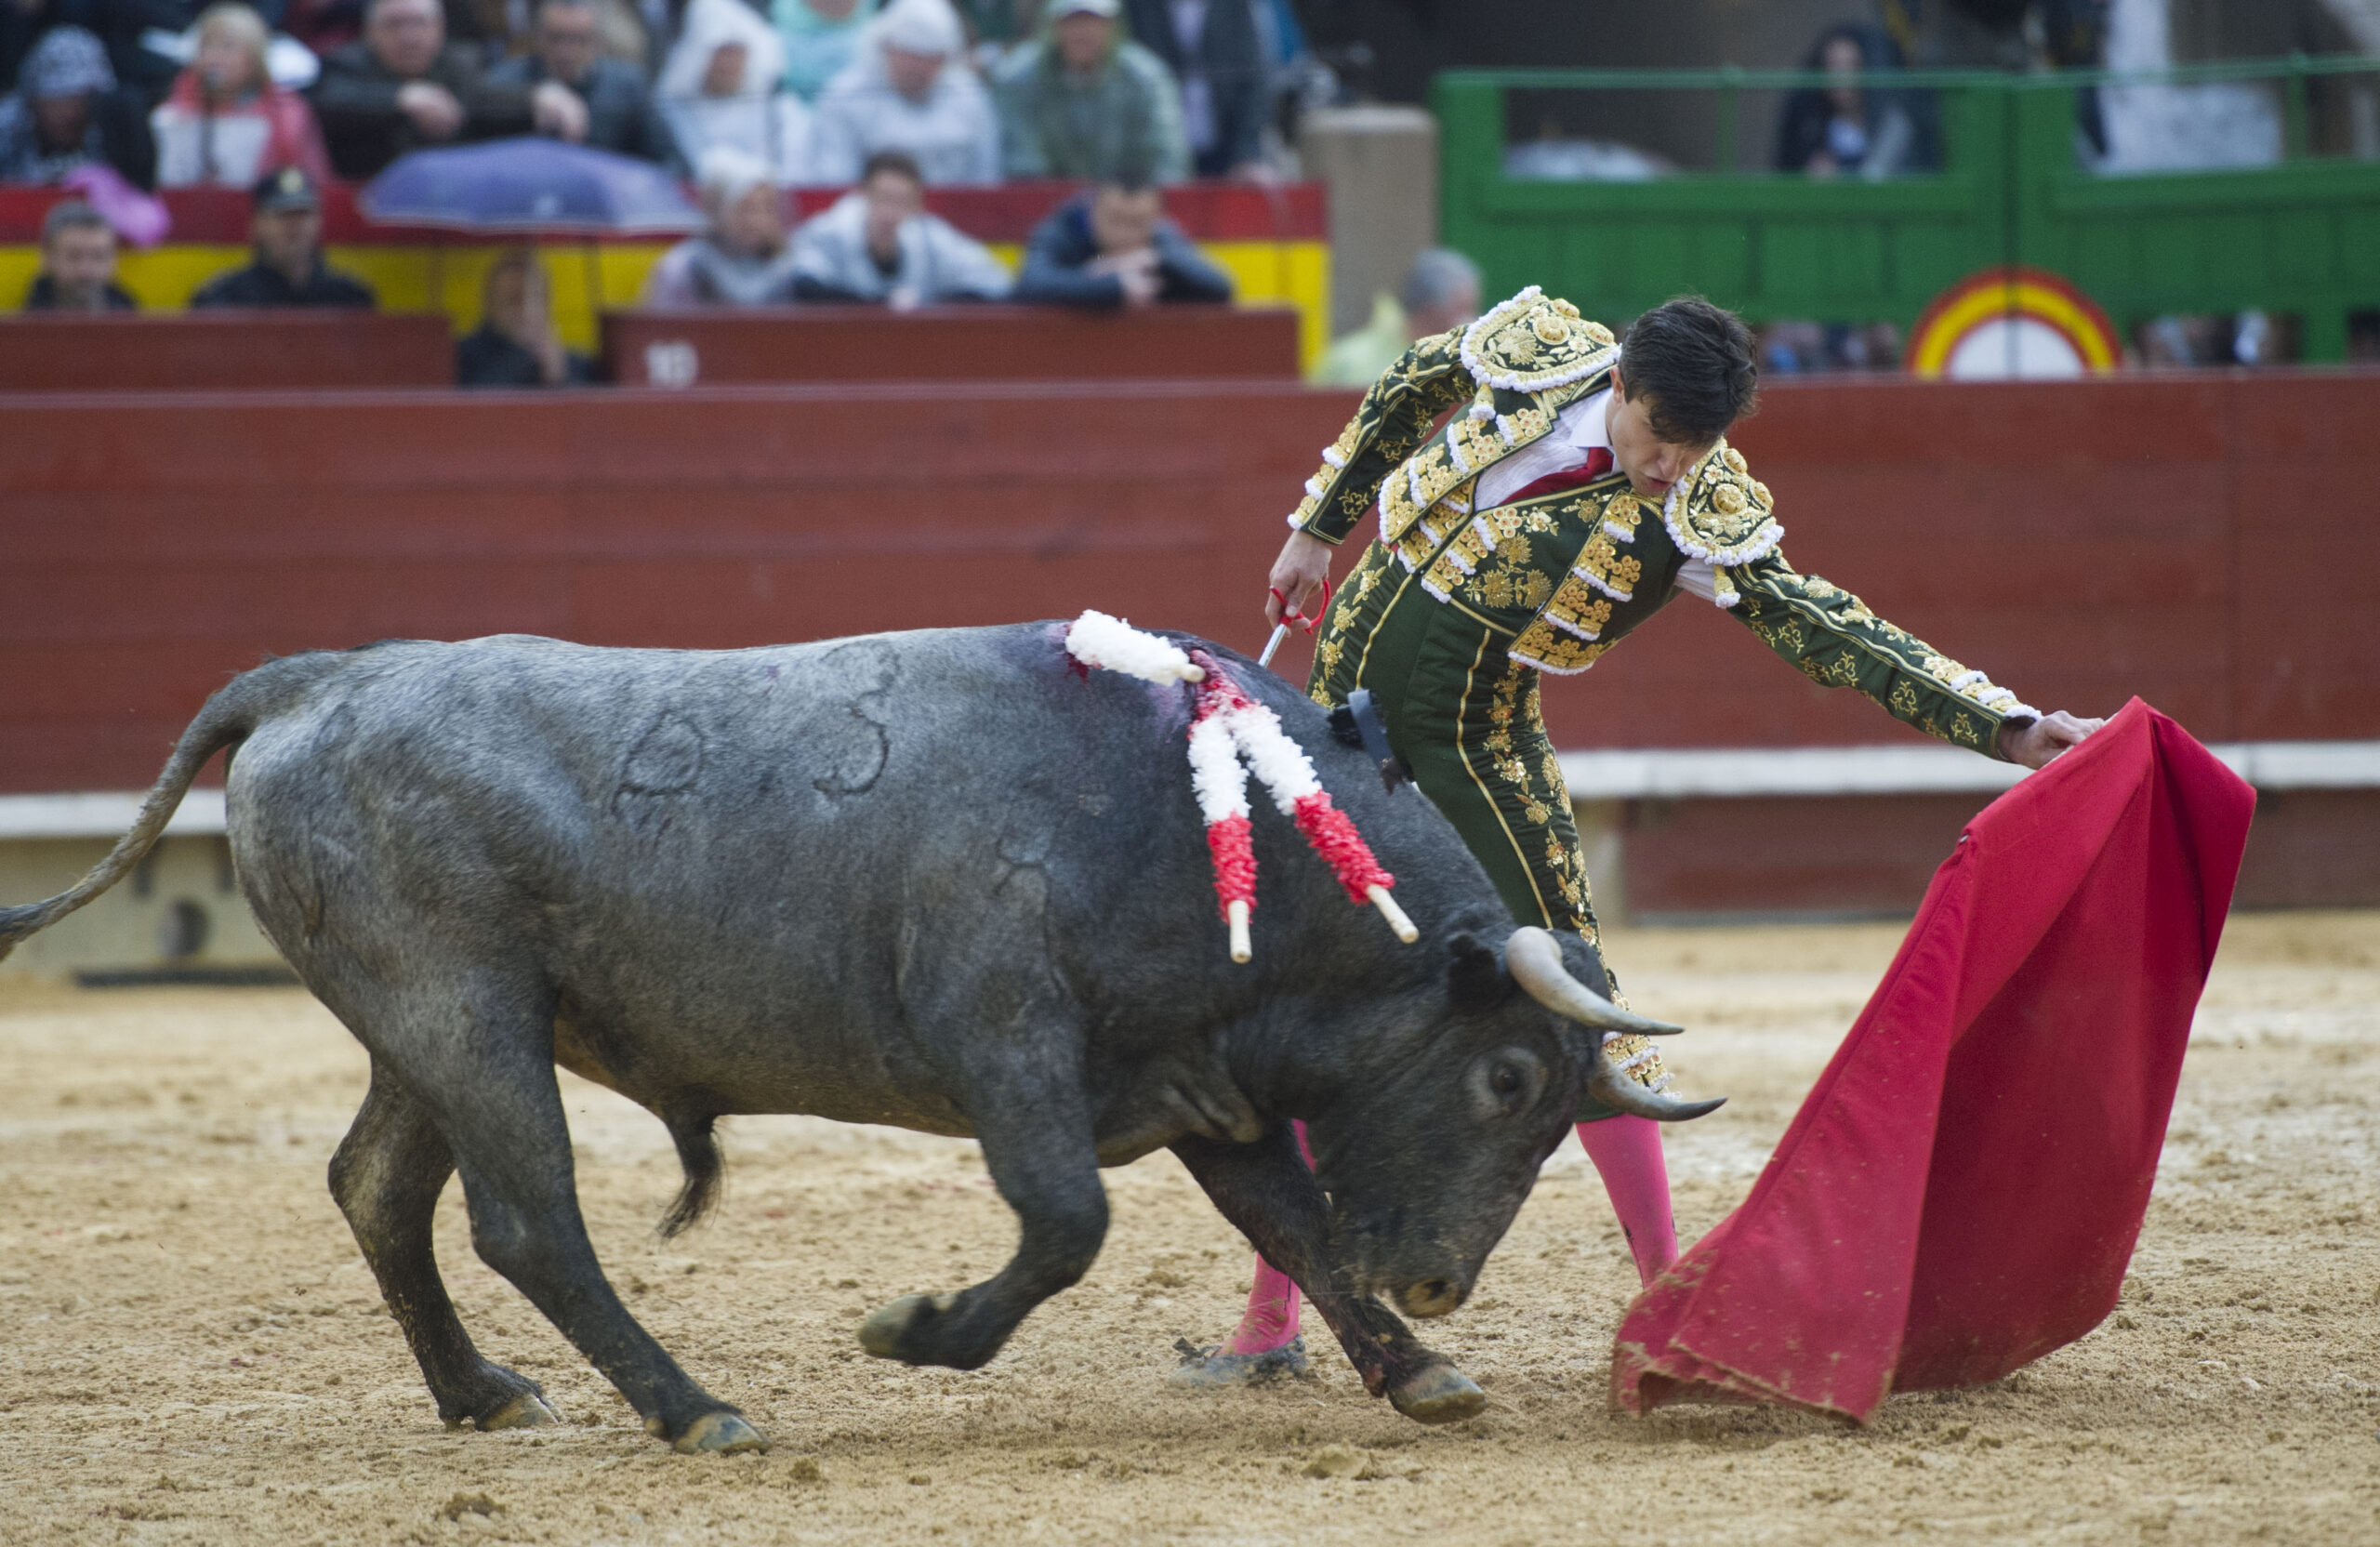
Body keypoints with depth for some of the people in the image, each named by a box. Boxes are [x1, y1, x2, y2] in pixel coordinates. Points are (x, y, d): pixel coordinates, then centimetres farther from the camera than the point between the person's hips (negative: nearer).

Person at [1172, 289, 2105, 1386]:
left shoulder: (1704, 515, -15)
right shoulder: (1535, 351, -10)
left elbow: (1829, 631, -17)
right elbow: (1405, 391, 11)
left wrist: (2009, 728, -25)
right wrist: (1320, 528, 19)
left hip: (1478, 739, -2)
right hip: (1350, 687, 2)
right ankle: (1270, 1323, 11)